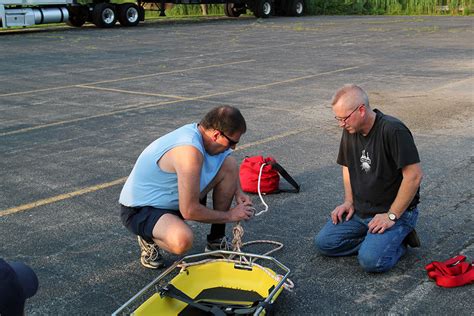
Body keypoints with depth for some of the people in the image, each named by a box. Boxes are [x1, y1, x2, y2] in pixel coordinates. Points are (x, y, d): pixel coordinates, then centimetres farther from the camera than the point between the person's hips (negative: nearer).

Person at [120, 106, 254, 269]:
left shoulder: (199, 131, -7)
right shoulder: (189, 152, -34)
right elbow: (189, 211, -30)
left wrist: (238, 193, 3)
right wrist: (230, 215, -16)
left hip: (173, 198, 9)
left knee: (230, 163, -3)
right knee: (182, 240, -41)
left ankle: (216, 240, 8)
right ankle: (149, 239, -3)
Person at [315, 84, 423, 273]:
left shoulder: (393, 130, -23)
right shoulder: (350, 130, 2)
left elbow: (414, 175, -24)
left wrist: (392, 215, -20)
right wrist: (349, 201, 6)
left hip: (396, 211, -7)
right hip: (360, 210, 8)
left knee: (370, 260, -25)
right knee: (324, 243, -5)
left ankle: (399, 240, 3)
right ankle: (373, 239, 7)